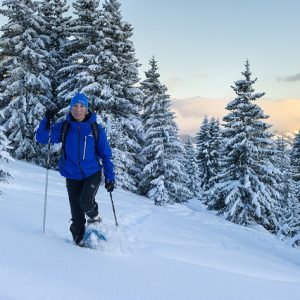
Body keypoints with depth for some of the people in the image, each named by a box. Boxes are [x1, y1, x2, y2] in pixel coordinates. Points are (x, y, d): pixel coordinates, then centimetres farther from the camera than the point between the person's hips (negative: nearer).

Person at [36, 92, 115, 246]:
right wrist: (47, 121, -20)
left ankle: (94, 217, 8)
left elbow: (106, 154, 0)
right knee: (77, 217, 4)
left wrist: (110, 177, -3)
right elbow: (41, 138, -3)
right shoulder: (64, 127, -3)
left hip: (93, 174, -2)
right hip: (72, 177, 2)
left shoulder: (96, 128, -5)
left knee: (85, 201, -25)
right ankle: (79, 242, 24)